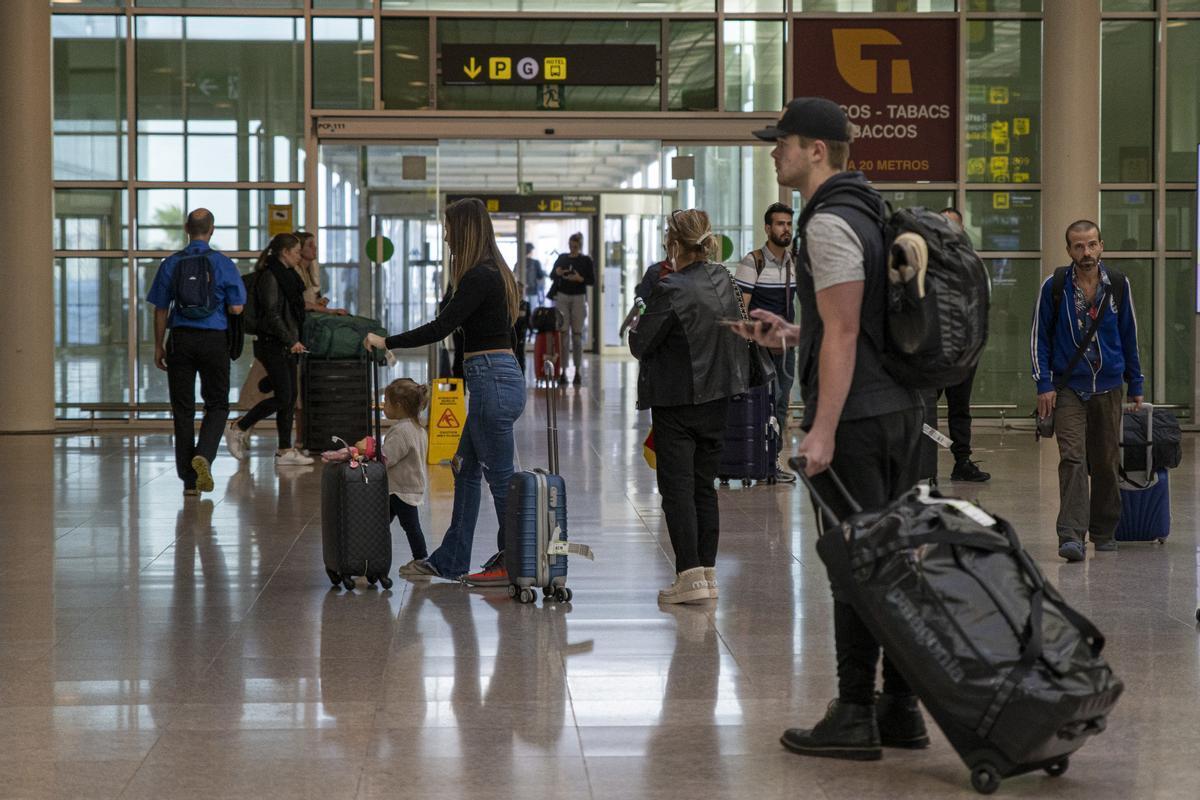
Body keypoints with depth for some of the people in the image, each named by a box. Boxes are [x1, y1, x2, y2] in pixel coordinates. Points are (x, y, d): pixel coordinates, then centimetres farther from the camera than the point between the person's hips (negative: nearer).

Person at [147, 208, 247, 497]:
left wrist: (159, 346, 10)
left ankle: (189, 479, 8)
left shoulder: (171, 264, 1)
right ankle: (204, 454, -15)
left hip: (180, 340, 1)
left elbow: (160, 310, 2)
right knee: (217, 405, 11)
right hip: (214, 341, -1)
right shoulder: (223, 264, -4)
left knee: (183, 408, 7)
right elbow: (236, 308, -5)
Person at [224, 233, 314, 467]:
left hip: (287, 346, 9)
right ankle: (238, 428, 4)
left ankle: (285, 450, 7)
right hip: (273, 345, -9)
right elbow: (272, 314, -19)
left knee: (290, 397, 6)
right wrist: (291, 341, -22)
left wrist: (294, 340, 17)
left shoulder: (287, 276, 16)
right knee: (283, 397, -9)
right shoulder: (270, 277, -13)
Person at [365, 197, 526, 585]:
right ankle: (449, 560, 22)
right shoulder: (492, 272, 15)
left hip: (493, 380, -10)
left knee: (500, 476, -1)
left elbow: (442, 327, -20)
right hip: (498, 377, 10)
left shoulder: (480, 277, -16)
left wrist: (386, 342, -13)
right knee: (466, 469, 15)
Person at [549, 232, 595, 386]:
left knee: (577, 334, -1)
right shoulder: (562, 258, 10)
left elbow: (593, 281, 1)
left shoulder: (586, 260, 3)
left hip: (578, 298, -2)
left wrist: (580, 278, -17)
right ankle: (563, 370, -4)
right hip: (562, 297, 2)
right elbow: (552, 274, 13)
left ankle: (578, 371, 4)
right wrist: (557, 272, -9)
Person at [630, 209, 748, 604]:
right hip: (717, 395, 7)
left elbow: (641, 344, -13)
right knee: (705, 486, 13)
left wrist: (635, 328, 9)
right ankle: (707, 571, 16)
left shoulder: (672, 290, -20)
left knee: (677, 486, -2)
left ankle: (691, 575, -7)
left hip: (676, 400, -7)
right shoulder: (723, 279, 3)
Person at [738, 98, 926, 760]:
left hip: (854, 416, -10)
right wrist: (790, 333, 24)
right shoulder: (871, 213, 18)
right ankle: (900, 710, 15)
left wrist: (822, 430, -21)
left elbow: (843, 333, -19)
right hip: (898, 408, 10)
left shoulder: (829, 223, -13)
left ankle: (855, 719, -1)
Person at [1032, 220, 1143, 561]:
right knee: (1072, 459, -15)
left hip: (1108, 387, 3)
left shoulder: (1118, 285, 3)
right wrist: (1044, 384, -7)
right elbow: (1039, 336, 1)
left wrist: (1135, 385, 12)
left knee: (1106, 463, 9)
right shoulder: (1054, 287, -4)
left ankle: (1104, 531, 24)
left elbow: (1129, 336, 11)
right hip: (1068, 388, -3)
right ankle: (1071, 536, -20)